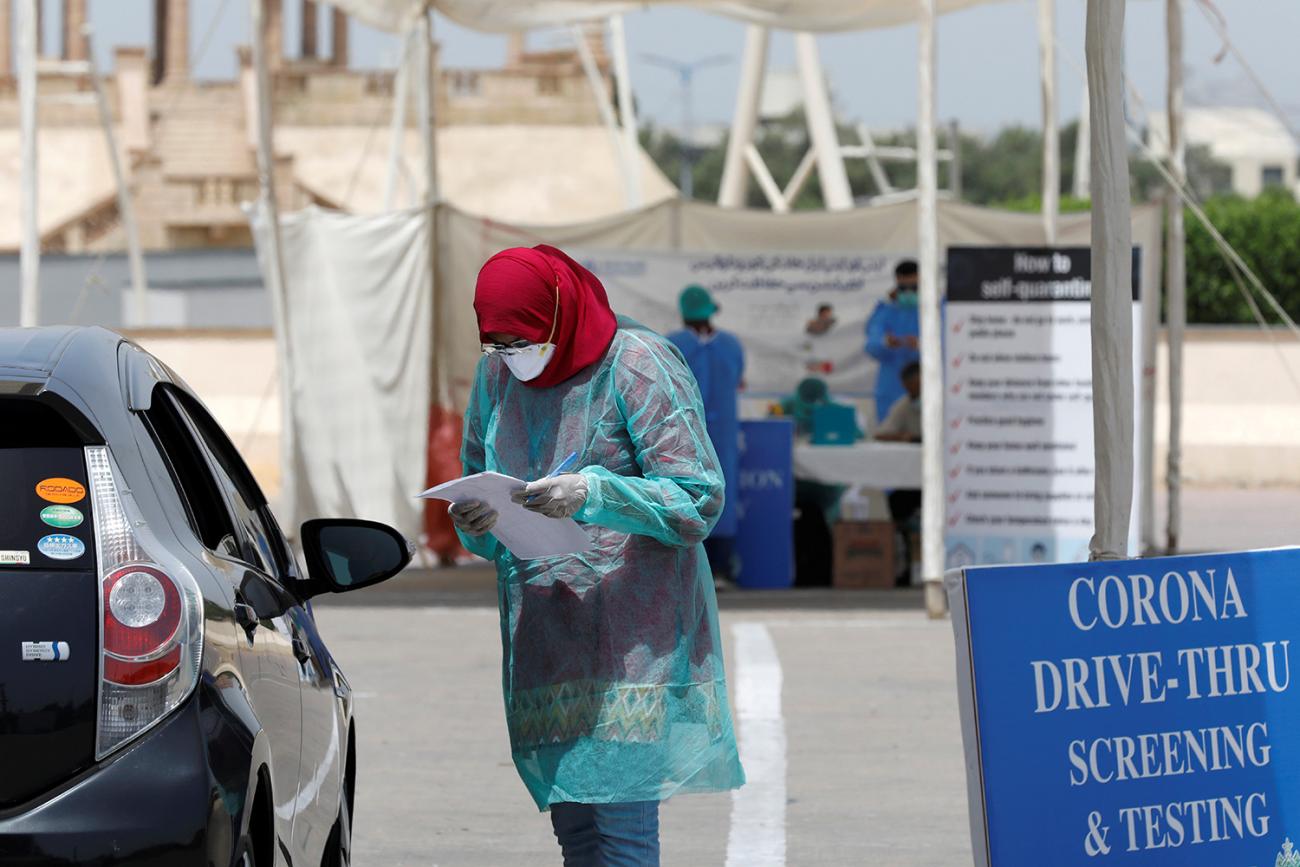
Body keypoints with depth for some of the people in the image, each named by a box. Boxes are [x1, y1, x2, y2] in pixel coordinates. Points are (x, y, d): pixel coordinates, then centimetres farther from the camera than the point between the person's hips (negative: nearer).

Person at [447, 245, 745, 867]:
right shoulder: (495, 374, 12)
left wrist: (593, 494, -24)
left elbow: (698, 503, -10)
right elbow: (478, 486, 20)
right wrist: (475, 525, -5)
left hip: (632, 640, -6)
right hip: (543, 638, 6)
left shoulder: (637, 366, -7)